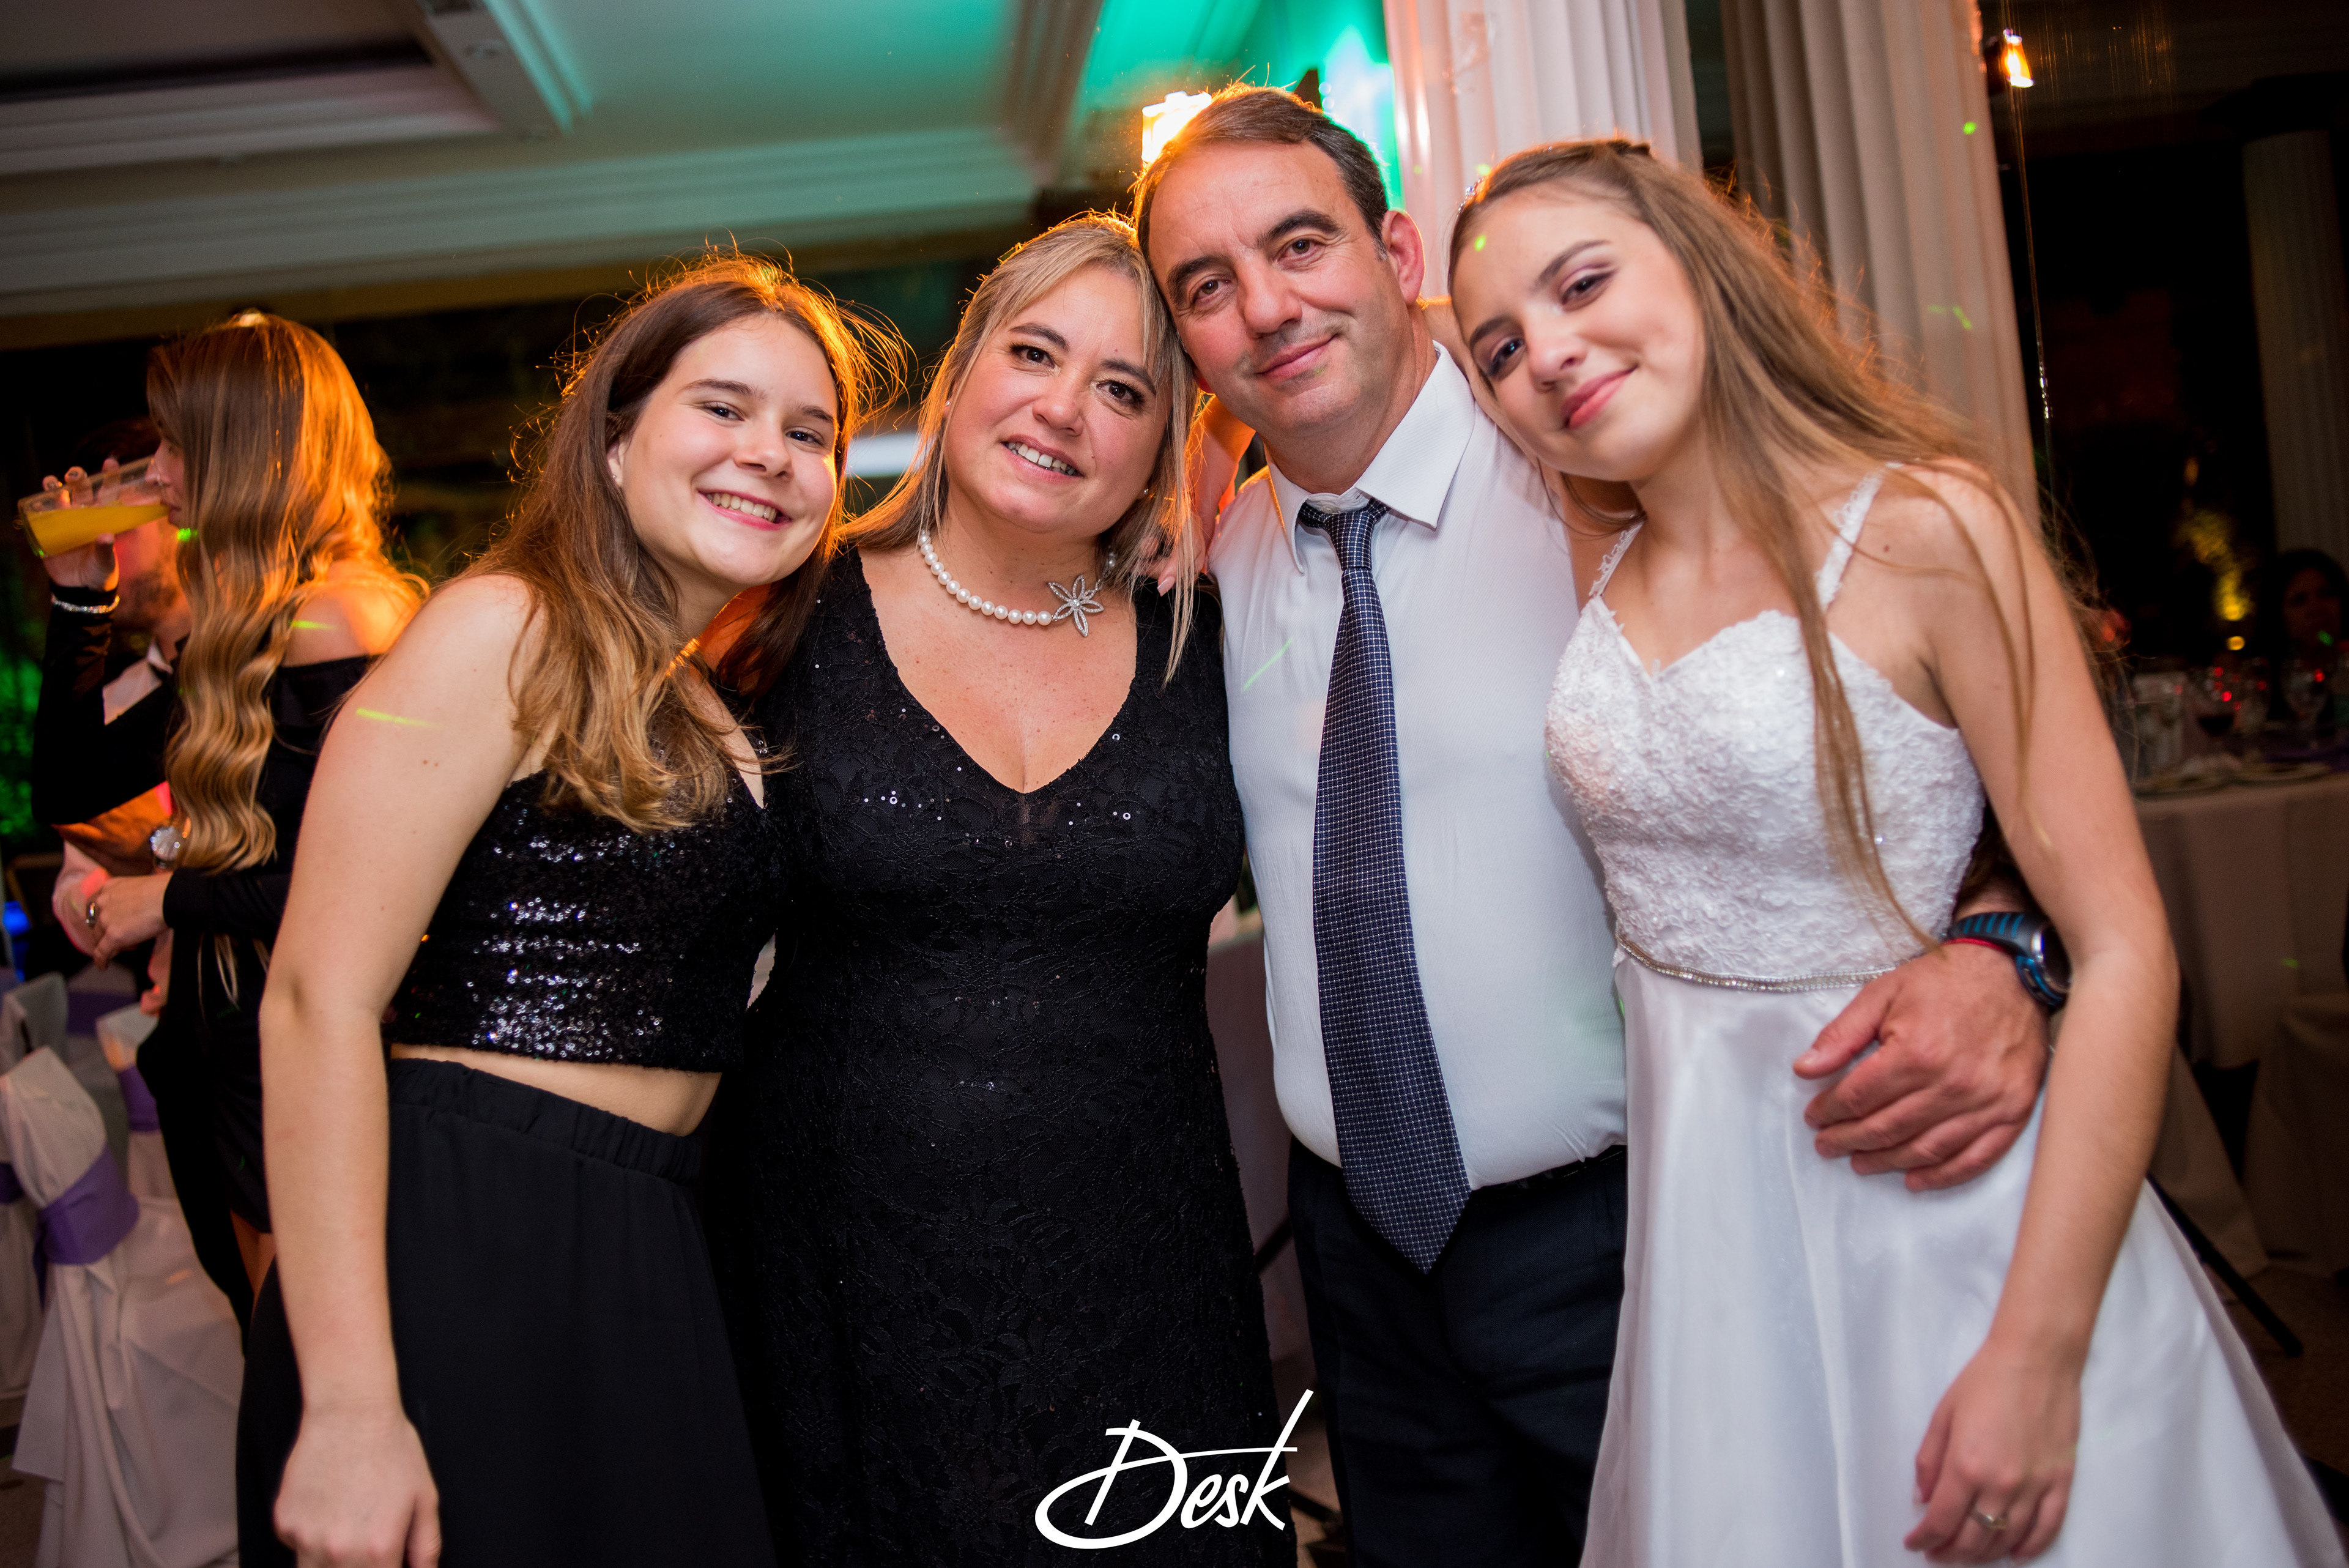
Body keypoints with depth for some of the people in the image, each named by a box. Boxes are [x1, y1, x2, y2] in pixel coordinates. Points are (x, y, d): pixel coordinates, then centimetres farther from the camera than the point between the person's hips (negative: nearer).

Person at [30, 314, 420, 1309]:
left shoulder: (334, 621, -17)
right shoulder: (242, 637, 11)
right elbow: (69, 788, 17)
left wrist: (171, 900, -12)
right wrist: (81, 598, 11)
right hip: (247, 1054, 9)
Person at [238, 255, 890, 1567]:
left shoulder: (712, 706, 14)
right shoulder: (508, 632, -10)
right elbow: (321, 1002, -17)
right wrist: (349, 1406, -21)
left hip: (644, 1261, 8)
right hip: (465, 1248, -8)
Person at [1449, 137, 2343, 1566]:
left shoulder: (1925, 525, -14)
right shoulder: (1590, 581, 3)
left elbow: (2123, 953, -16)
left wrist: (2038, 1354, -20)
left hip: (1926, 1211, -5)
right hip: (1699, 1218, 5)